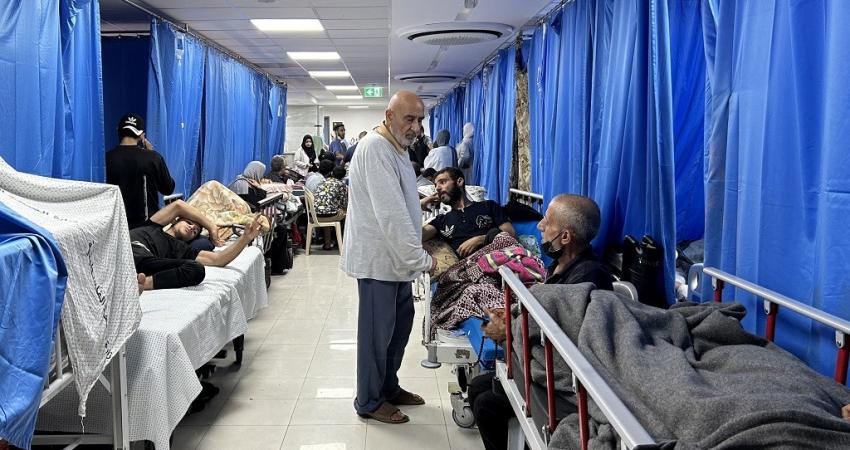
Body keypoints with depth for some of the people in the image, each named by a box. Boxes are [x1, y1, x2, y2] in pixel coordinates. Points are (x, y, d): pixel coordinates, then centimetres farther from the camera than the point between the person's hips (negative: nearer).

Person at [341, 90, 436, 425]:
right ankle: (369, 401, 18)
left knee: (400, 322, 18)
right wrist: (420, 259, -23)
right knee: (377, 330, 2)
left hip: (396, 256, 10)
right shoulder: (375, 148, -19)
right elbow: (390, 213, -26)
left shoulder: (396, 148, 13)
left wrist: (413, 253, 10)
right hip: (378, 257, -10)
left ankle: (388, 387, 34)